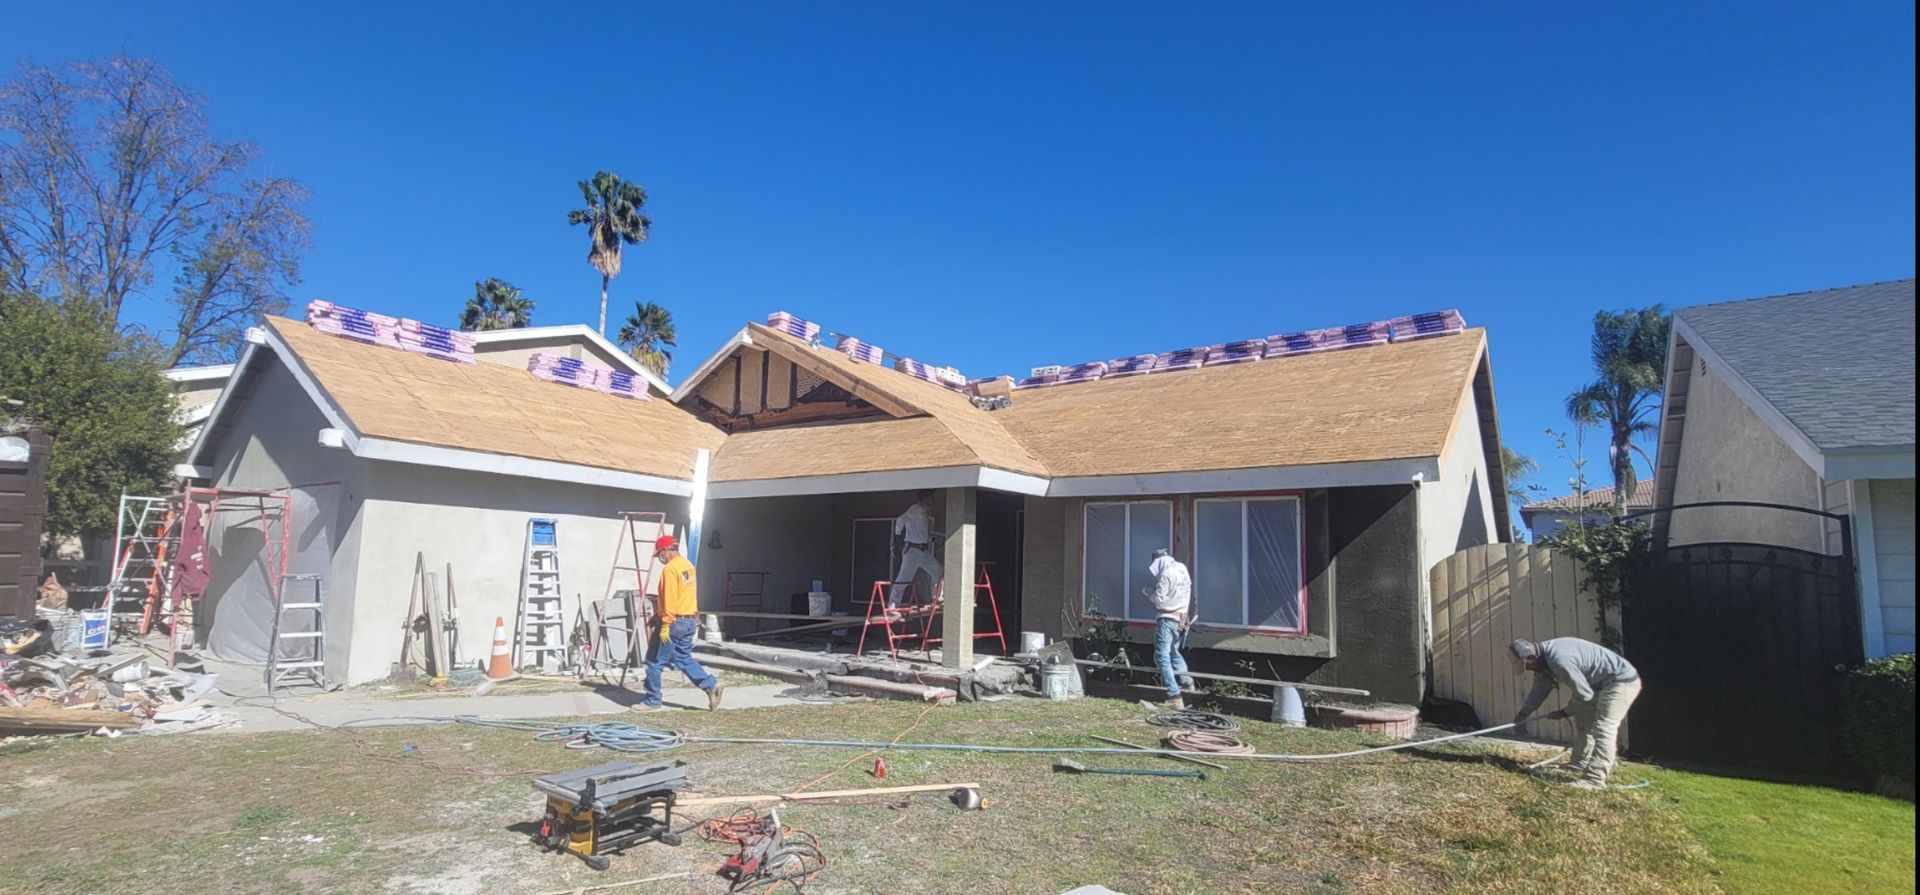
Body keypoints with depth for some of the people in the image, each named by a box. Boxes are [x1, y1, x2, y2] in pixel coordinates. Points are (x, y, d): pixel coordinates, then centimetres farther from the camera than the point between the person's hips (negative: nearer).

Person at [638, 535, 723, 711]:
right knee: (684, 658, 15)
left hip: (674, 622, -9)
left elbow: (669, 599, -21)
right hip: (690, 620, 9)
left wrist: (665, 626, -20)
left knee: (655, 662, 4)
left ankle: (652, 700, 12)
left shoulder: (670, 568, -15)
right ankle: (711, 685, 2)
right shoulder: (688, 565, 13)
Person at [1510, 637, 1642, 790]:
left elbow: (1584, 694, -24)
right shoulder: (1543, 659, -1)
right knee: (1583, 723, 18)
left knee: (1602, 727, -17)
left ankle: (1595, 779, -19)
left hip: (1622, 680, -11)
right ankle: (1579, 765, 30)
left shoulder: (1559, 660, -33)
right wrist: (1522, 715, 4)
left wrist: (1565, 712, -8)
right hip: (1601, 684, 11)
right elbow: (1539, 690, 9)